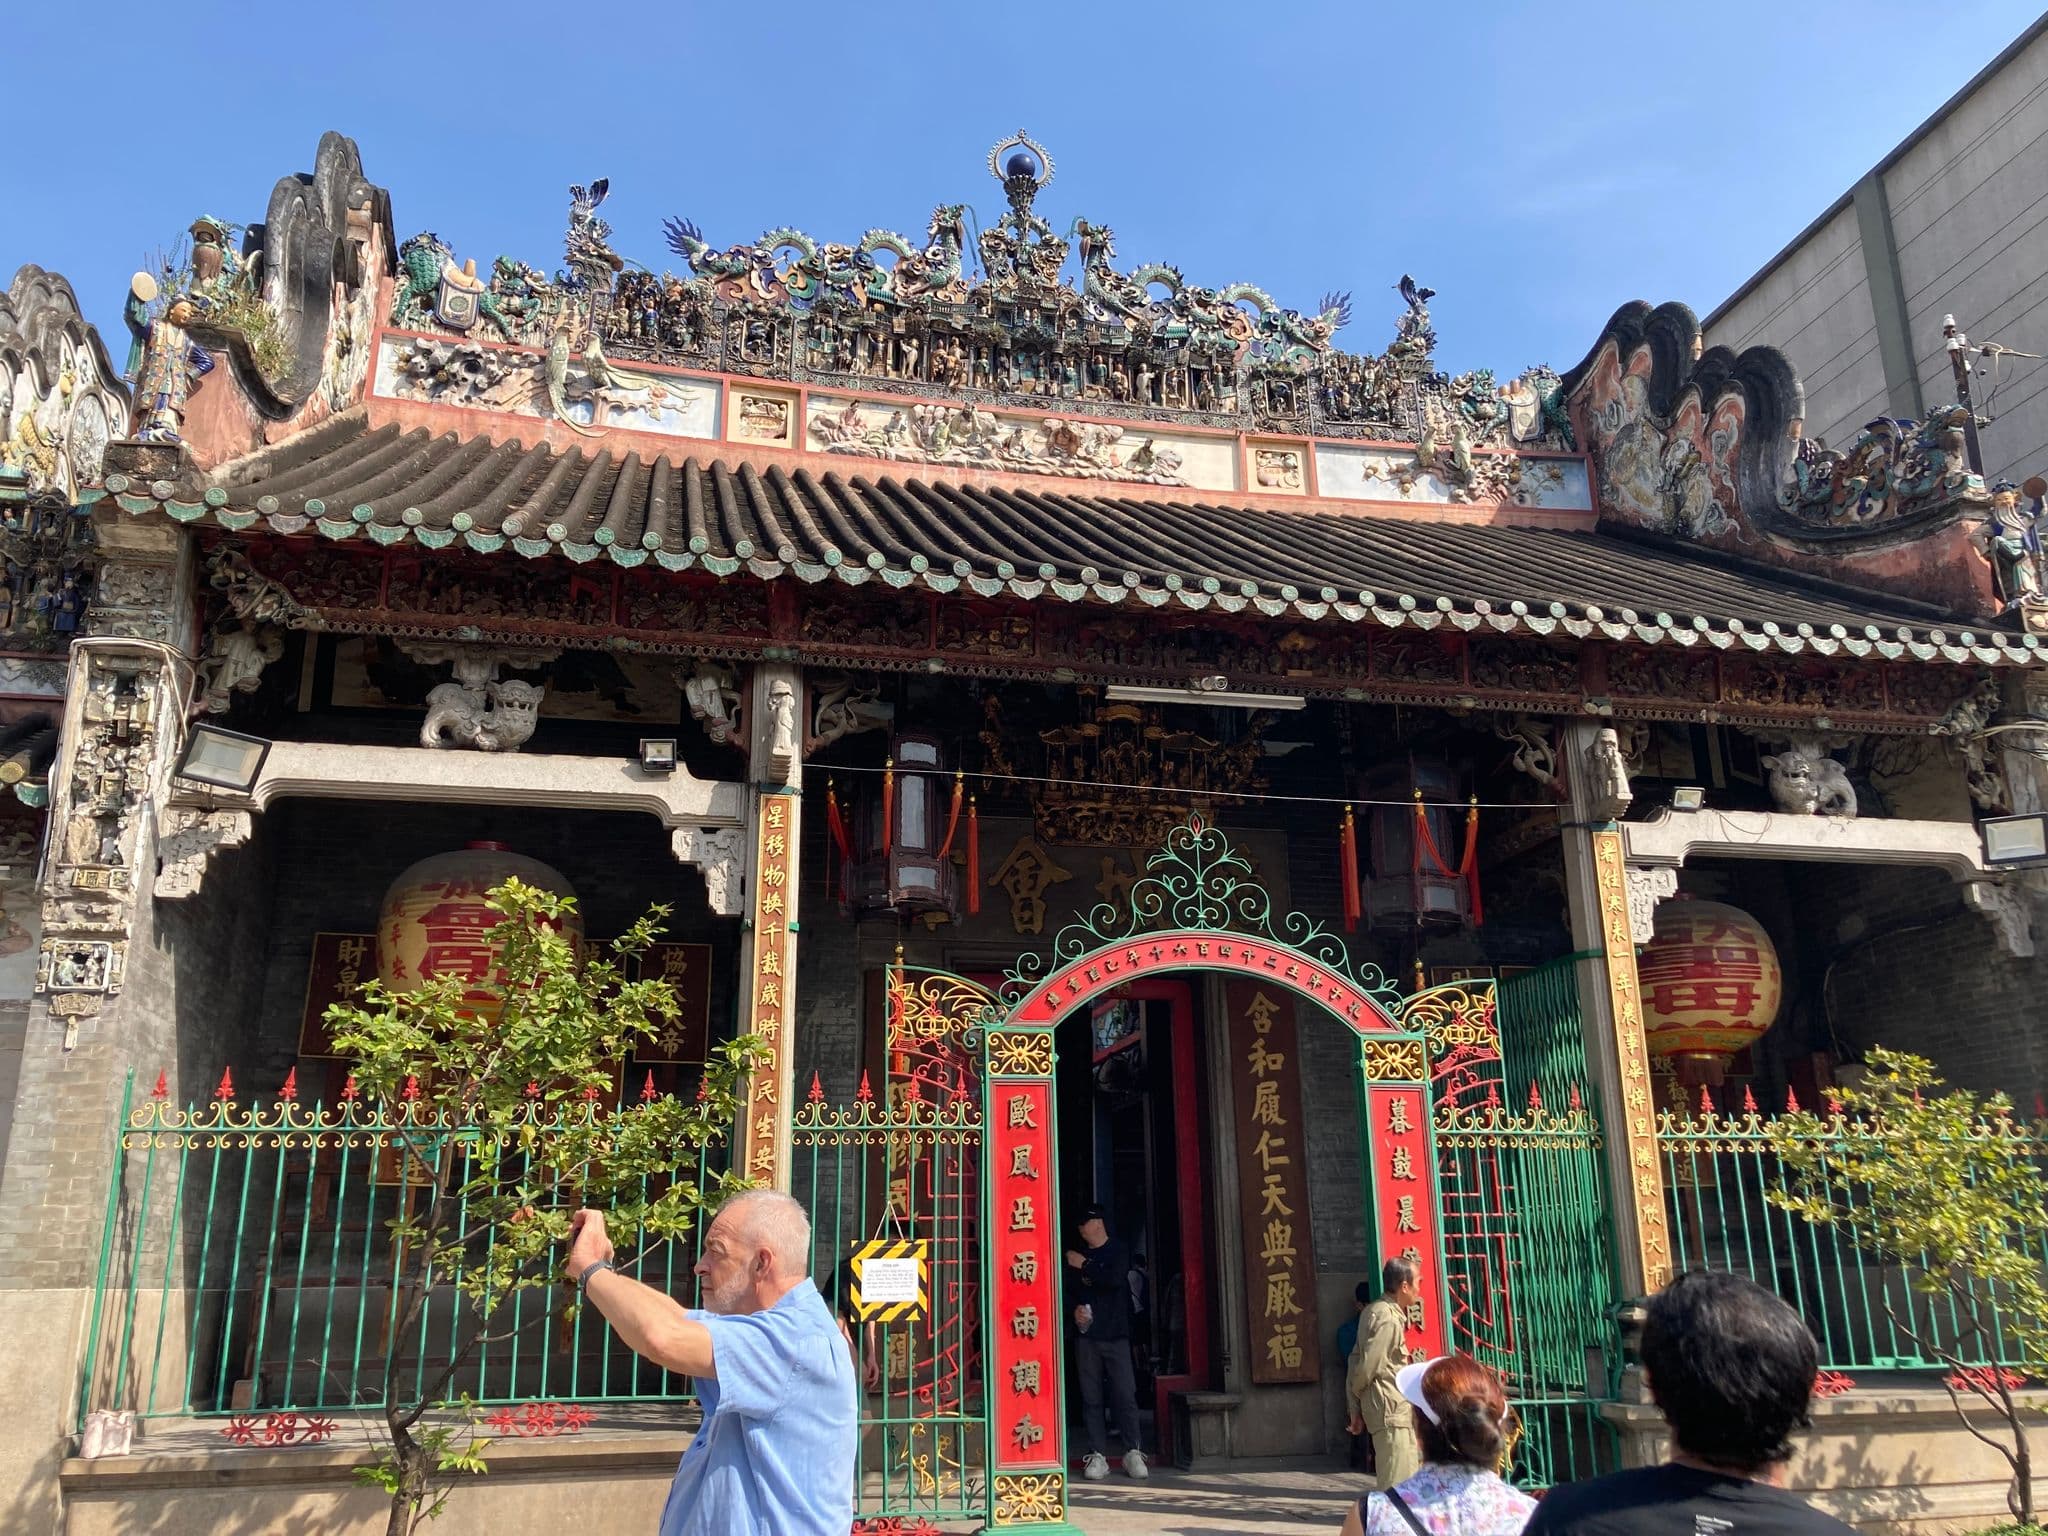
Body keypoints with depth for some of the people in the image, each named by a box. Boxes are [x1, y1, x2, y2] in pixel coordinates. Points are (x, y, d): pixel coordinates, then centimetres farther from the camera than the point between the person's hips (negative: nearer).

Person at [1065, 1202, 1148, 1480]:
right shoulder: (1076, 1255, 13)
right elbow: (1066, 1290, 14)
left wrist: (1084, 1266, -6)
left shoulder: (1118, 1253, 4)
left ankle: (1132, 1452, 3)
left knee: (1125, 1393, -5)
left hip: (1115, 1334, -3)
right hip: (1085, 1334, 3)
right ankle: (1097, 1455, 6)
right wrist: (1074, 1309, -5)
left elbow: (1114, 1280, -15)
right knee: (1091, 1397, 1)